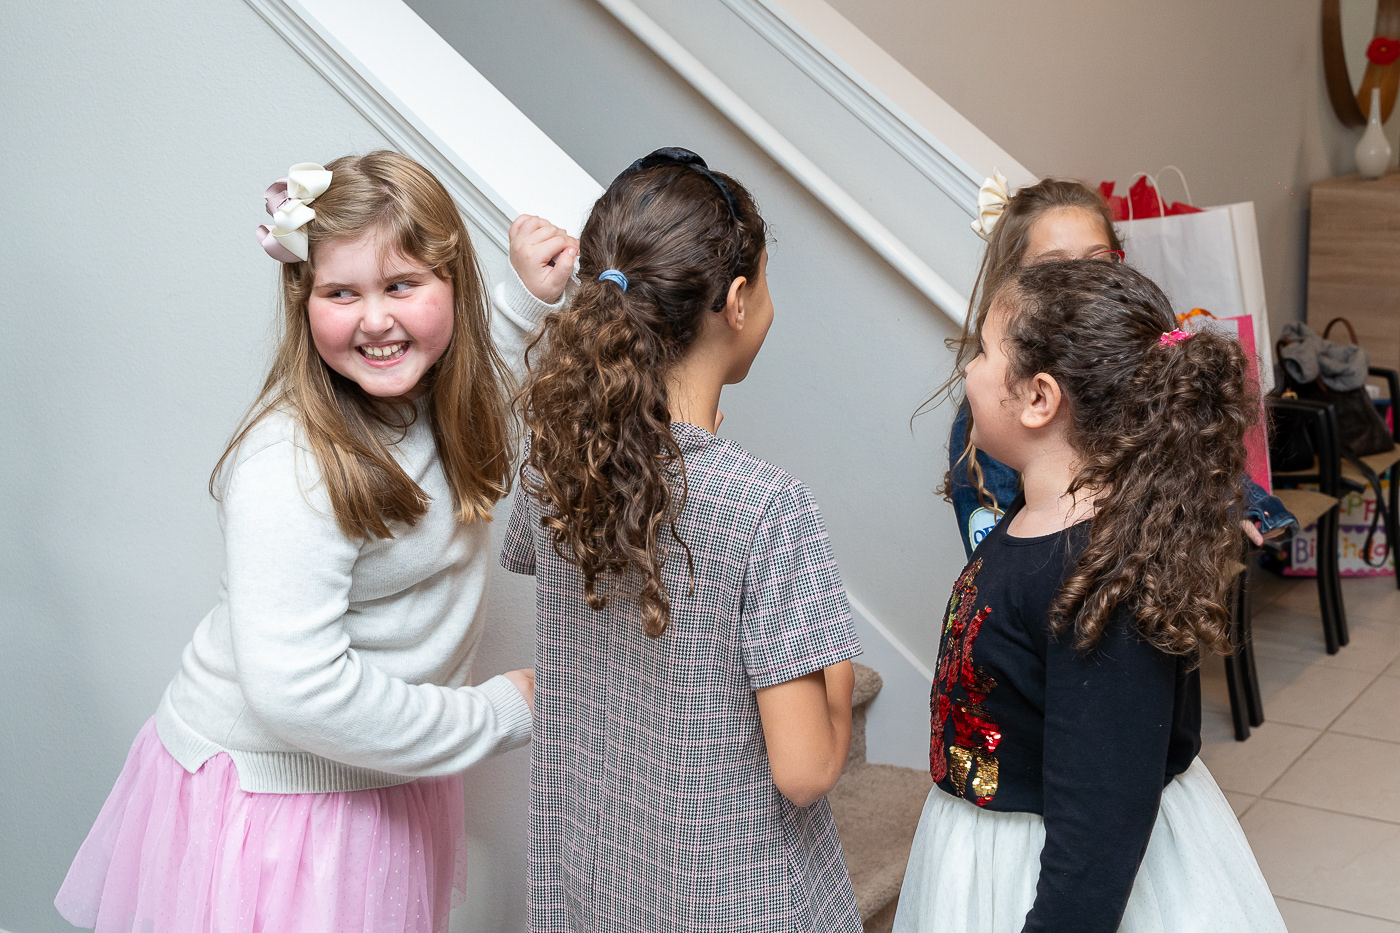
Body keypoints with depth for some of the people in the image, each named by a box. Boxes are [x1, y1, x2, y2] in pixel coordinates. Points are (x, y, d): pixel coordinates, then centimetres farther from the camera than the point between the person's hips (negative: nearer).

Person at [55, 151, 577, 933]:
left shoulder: (430, 399, -4)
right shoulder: (292, 469, -30)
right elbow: (295, 691, -34)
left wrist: (531, 299, 7)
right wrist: (501, 714, -23)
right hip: (271, 794, -8)